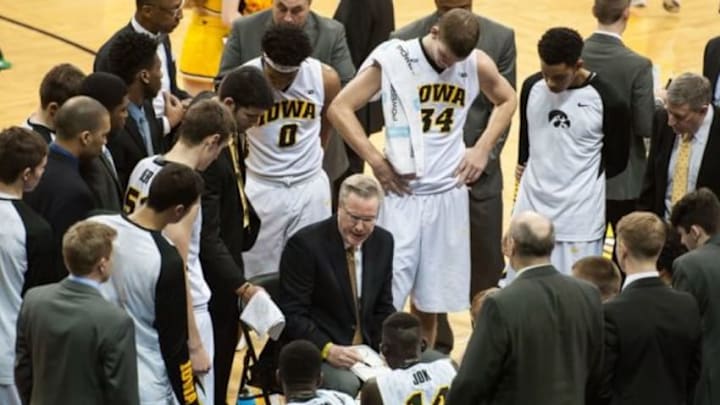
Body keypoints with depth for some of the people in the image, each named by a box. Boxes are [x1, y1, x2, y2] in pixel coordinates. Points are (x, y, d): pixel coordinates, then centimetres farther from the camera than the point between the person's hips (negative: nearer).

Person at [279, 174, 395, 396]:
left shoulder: (383, 242, 6)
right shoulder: (305, 244, -13)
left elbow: (383, 308, 13)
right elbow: (292, 315, -13)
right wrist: (328, 349, -27)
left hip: (366, 350, 6)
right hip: (313, 353, -5)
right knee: (346, 385, -33)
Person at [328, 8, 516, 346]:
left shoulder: (478, 65, -2)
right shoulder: (392, 58, -12)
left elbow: (506, 100, 18)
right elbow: (340, 108, -9)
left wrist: (482, 148, 5)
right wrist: (376, 161, -14)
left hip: (449, 193, 3)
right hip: (402, 192, -3)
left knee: (430, 300, 11)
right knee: (384, 300, -6)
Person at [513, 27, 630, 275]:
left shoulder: (606, 101, -13)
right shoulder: (532, 87, 0)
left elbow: (617, 161, 0)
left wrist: (582, 181, 6)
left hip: (579, 217, -4)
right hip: (531, 207, 5)